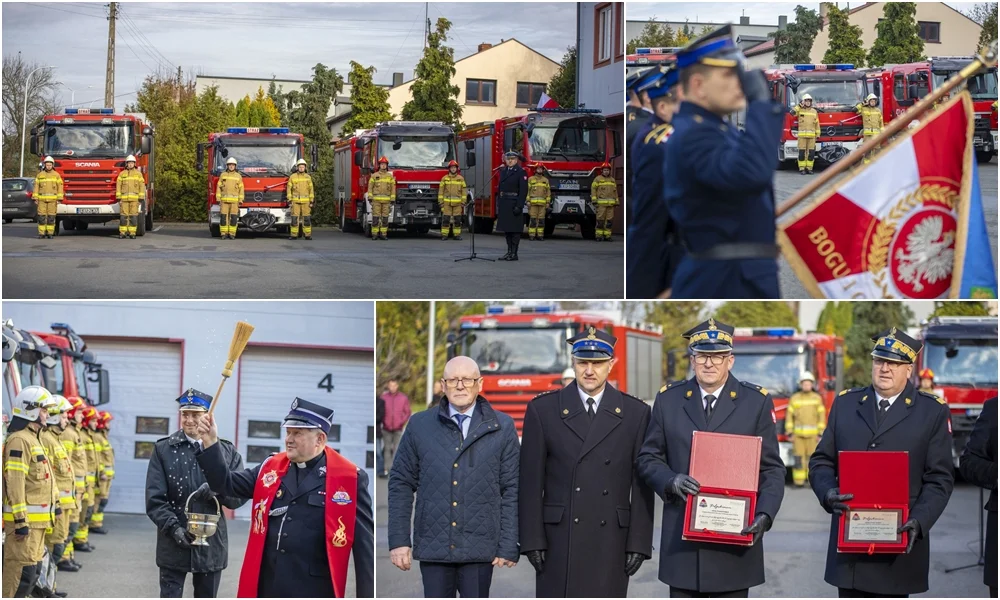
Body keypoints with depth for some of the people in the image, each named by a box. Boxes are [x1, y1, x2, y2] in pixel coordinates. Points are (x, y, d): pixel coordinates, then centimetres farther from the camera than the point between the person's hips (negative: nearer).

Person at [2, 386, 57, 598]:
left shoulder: (31, 438, 18)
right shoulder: (19, 440, -15)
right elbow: (15, 482, -21)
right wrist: (21, 520, -24)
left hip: (37, 521, 11)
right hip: (24, 520, -10)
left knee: (31, 569, 14)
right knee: (23, 570, -12)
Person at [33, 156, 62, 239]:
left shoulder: (56, 175, 3)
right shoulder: (40, 175, 6)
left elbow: (60, 187, 1)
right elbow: (36, 187, 6)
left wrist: (59, 199, -6)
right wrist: (35, 198, 0)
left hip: (52, 199, -1)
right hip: (42, 199, 1)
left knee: (51, 217, -2)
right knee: (41, 217, -4)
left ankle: (50, 233, 4)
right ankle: (41, 233, 0)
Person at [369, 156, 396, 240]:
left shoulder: (390, 176, 8)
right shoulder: (374, 176, 5)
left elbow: (393, 188, 6)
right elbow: (370, 187, 4)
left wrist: (392, 200, -1)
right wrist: (370, 198, -6)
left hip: (386, 200, 1)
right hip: (376, 199, -1)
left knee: (385, 218, 0)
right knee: (375, 217, -4)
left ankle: (383, 234, 5)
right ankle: (375, 234, 0)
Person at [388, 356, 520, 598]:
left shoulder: (502, 428, 4)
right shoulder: (420, 425, 6)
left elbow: (512, 490, 3)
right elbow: (401, 483, 7)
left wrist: (508, 545, -3)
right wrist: (398, 540, 1)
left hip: (479, 548, -1)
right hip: (432, 546, 1)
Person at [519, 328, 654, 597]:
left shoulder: (635, 413, 6)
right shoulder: (543, 409, 4)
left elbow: (642, 486, 4)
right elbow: (531, 483, 2)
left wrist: (638, 543, -2)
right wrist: (532, 540, -4)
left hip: (611, 542, 1)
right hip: (559, 541, -1)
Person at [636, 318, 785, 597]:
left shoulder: (757, 402, 3)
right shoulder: (668, 400, 7)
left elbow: (772, 469, 1)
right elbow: (647, 458, 9)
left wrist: (764, 515, -15)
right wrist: (670, 481, -13)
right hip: (682, 538, 1)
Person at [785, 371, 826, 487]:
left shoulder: (817, 398, 7)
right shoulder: (794, 398, 8)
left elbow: (821, 416, 5)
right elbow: (789, 416, 7)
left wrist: (820, 433, -2)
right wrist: (789, 433, 1)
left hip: (812, 434, 0)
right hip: (798, 433, 0)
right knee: (798, 458, -4)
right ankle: (799, 481, -1)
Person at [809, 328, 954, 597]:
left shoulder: (933, 412, 3)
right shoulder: (845, 403, 11)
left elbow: (939, 478, -1)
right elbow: (821, 461, 11)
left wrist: (920, 521, -17)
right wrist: (828, 493, -11)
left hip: (899, 543, -3)